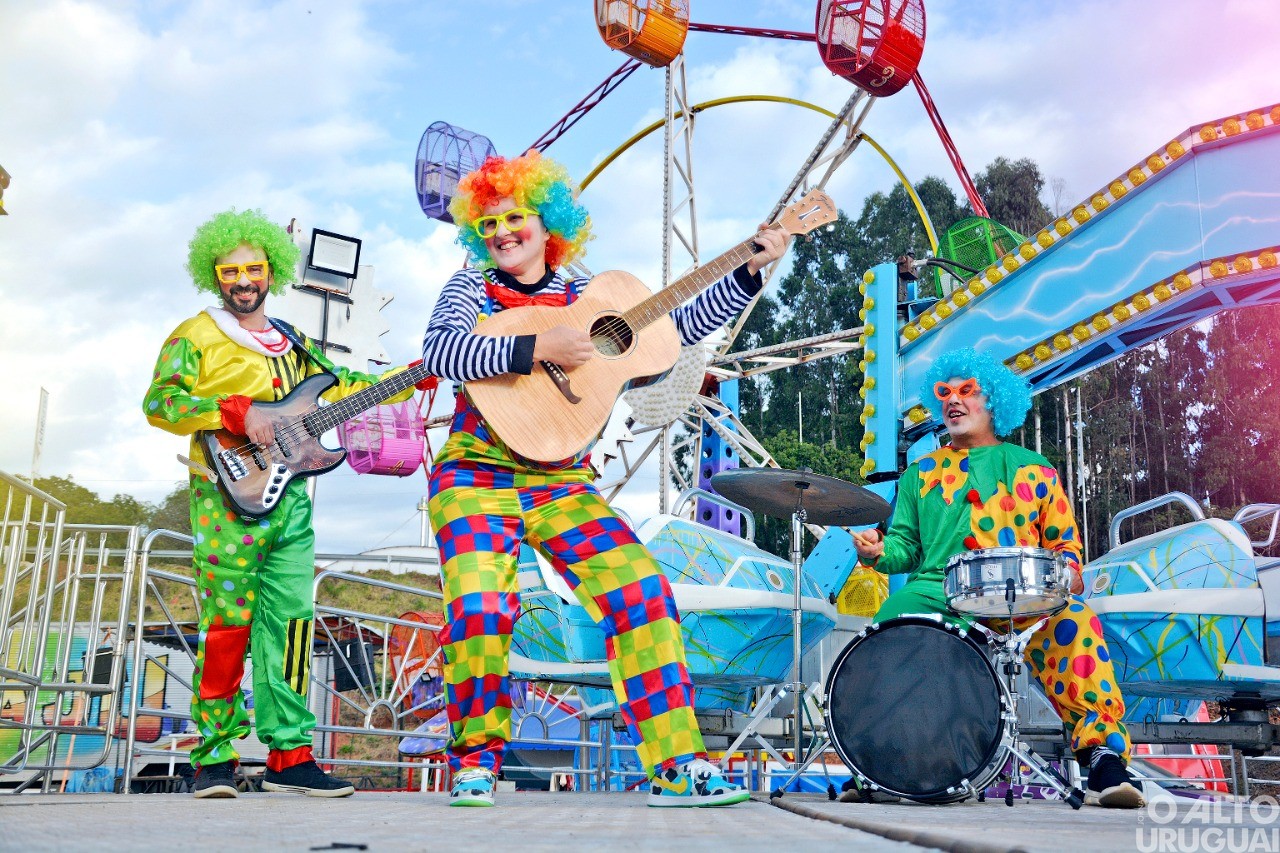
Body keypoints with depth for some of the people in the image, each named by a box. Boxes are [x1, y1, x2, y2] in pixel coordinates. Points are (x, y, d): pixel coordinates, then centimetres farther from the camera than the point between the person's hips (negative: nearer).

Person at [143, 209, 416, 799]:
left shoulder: (293, 344, 23)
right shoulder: (195, 337, 4)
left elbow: (343, 387, 23)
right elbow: (159, 402, -8)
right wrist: (238, 412, -19)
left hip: (289, 494, 6)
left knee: (291, 619, 3)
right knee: (227, 623, -8)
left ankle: (289, 755, 8)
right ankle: (214, 758, 2)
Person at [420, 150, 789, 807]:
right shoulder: (471, 287, 6)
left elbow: (683, 323, 14)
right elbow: (440, 352, -15)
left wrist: (750, 270, 7)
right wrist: (537, 348, -23)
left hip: (561, 484, 3)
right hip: (477, 477, -3)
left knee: (644, 591, -11)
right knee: (480, 604, -25)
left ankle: (676, 765, -5)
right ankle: (476, 757, -1)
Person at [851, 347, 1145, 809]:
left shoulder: (1032, 470, 19)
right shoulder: (921, 473, 23)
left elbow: (1065, 542, 17)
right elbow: (905, 543, 17)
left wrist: (1067, 575, -6)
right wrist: (879, 550, -6)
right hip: (936, 592, 0)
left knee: (1072, 621, -33)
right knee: (890, 620, -34)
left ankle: (1104, 758, -32)